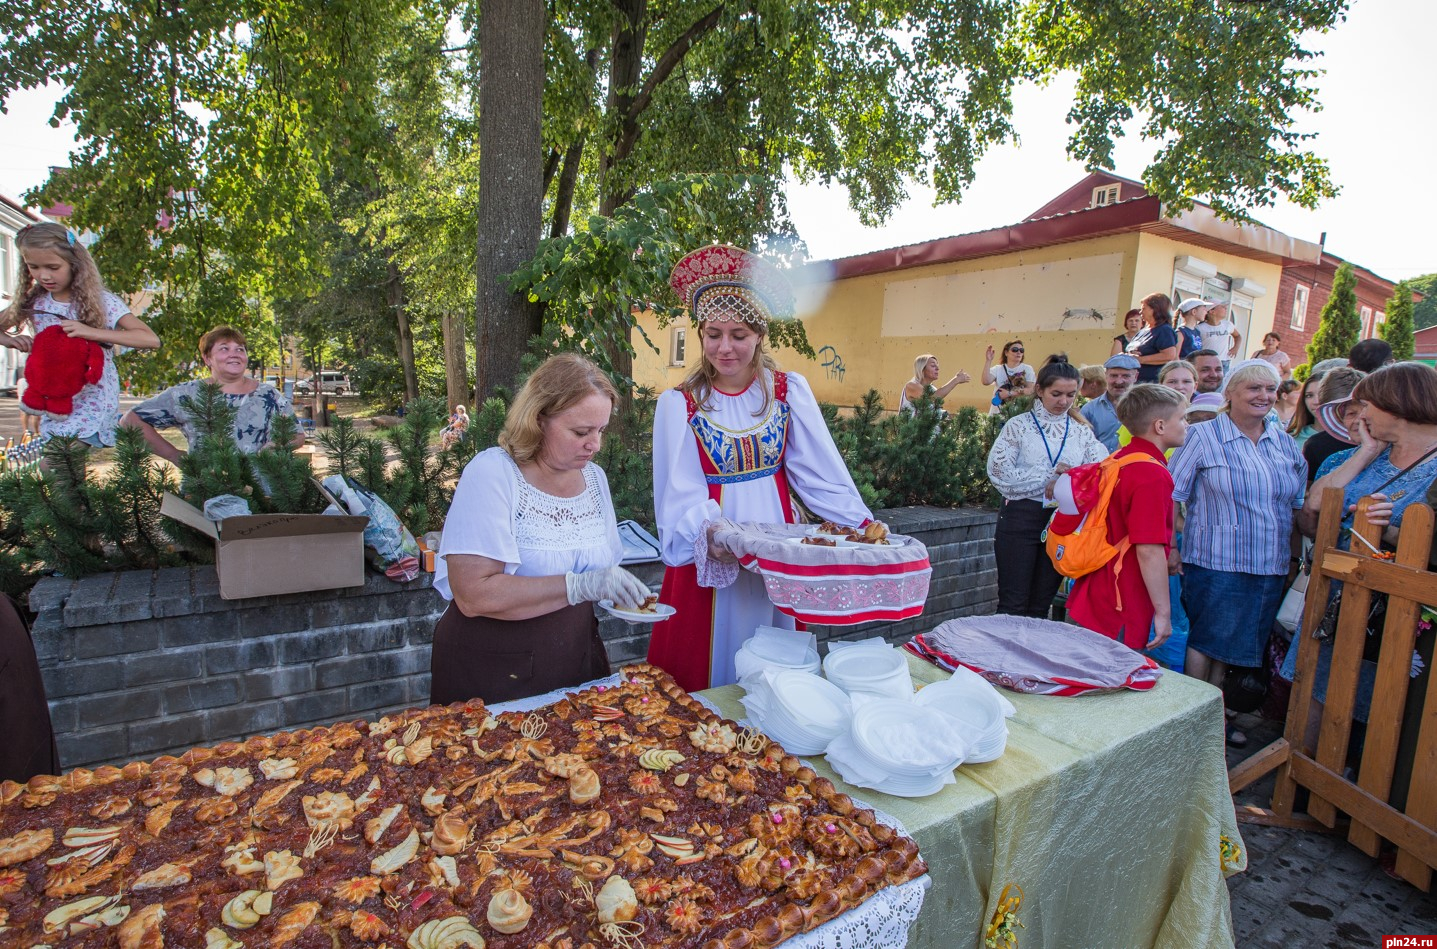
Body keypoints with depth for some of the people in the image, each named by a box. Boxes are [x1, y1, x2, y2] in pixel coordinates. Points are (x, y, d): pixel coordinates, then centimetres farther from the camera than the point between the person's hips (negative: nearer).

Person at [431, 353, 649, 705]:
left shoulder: (594, 477, 2)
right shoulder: (492, 473, -18)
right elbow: (473, 595, -26)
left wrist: (619, 591, -7)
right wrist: (579, 586, -30)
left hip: (577, 663, 6)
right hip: (491, 677, -5)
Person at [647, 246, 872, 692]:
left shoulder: (789, 391, 1)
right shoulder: (679, 404, -4)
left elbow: (823, 473, -3)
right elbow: (681, 493, -10)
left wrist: (863, 524, -15)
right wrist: (708, 532, -28)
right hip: (710, 555, -2)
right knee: (707, 674, 6)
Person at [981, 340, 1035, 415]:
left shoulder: (1027, 369, 3)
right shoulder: (997, 369, 6)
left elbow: (1031, 390, -7)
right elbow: (986, 381, -13)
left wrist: (1009, 393, -16)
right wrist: (988, 361, -13)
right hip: (998, 412, 1)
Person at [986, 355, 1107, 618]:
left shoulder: (1082, 433, 12)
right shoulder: (1019, 426, 1)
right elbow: (999, 472, -11)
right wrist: (1049, 476, -13)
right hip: (1021, 517, -3)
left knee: (1041, 606, 11)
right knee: (1013, 605, -2)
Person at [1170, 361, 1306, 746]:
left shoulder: (1286, 444, 9)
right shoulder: (1204, 436, -6)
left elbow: (1300, 505, 15)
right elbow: (1171, 497, -7)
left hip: (1271, 566, 5)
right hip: (1215, 560, -5)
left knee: (1230, 642, 14)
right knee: (1206, 639, 1)